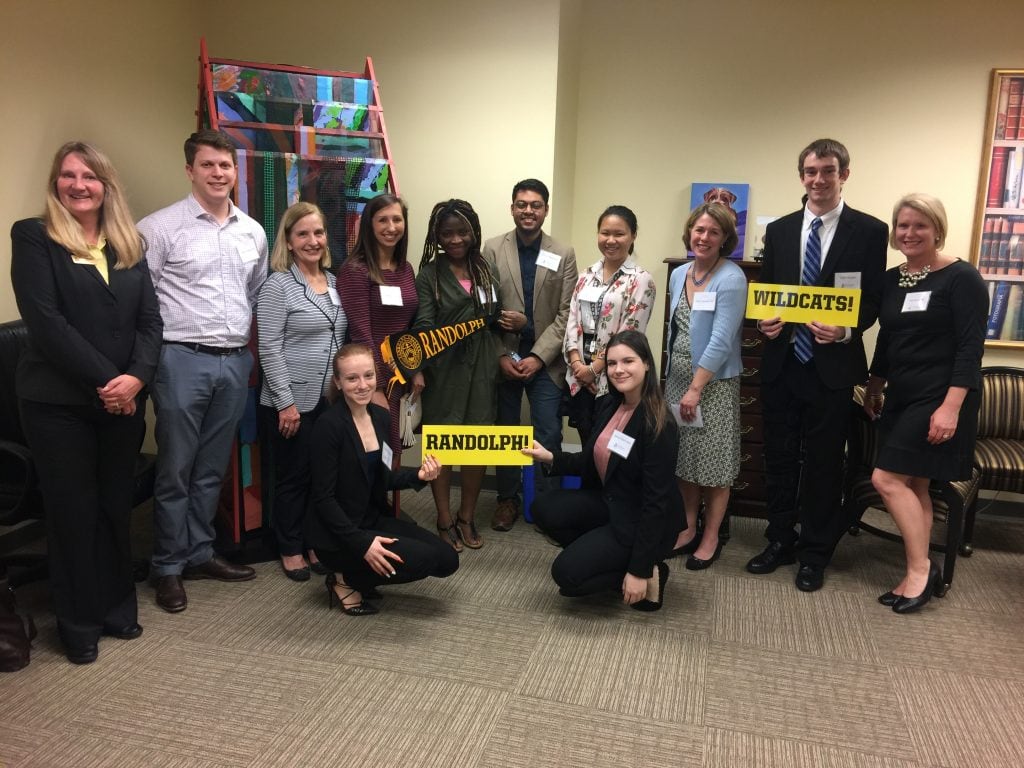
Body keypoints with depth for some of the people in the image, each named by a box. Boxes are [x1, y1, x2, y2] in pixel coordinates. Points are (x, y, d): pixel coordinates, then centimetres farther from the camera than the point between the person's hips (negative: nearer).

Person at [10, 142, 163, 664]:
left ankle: (117, 608, 28)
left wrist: (136, 377, -13)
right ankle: (78, 623, 21)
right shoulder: (33, 237, -3)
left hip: (123, 399, 4)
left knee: (116, 507, 12)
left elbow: (150, 320, 4)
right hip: (58, 401, -4)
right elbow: (45, 322, -13)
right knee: (73, 511, 6)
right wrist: (104, 380, -17)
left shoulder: (129, 246, 11)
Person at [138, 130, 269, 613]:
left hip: (236, 362, 5)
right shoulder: (160, 227, -6)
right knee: (175, 470, 3)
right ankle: (167, 567, 17)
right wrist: (154, 351, -9)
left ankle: (199, 554, 27)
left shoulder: (253, 232, 10)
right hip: (182, 360, -5)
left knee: (212, 468, 14)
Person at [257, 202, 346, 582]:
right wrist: (286, 402, -16)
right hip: (293, 401, -5)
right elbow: (269, 349, -13)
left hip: (331, 399, 6)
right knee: (293, 476, 6)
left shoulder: (335, 282, 10)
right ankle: (290, 550, 22)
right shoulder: (277, 286, -9)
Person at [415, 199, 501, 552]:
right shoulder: (429, 274, -2)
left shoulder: (488, 269, 10)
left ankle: (467, 517, 24)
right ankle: (445, 521, 18)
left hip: (482, 367, 4)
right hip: (444, 369, -3)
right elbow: (423, 325, -12)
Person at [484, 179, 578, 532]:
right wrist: (501, 355, -9)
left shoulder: (564, 254, 2)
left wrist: (538, 356, -11)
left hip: (546, 359, 0)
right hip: (503, 358, 1)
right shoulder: (493, 249, 1)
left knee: (548, 434, -3)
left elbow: (566, 314, -3)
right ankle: (508, 498, 26)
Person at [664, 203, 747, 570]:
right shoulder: (678, 275, 8)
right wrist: (673, 379, 13)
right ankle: (689, 528, 27)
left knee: (713, 463, 4)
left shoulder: (731, 279, -13)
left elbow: (721, 341, -18)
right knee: (683, 460, 13)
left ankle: (710, 538, 18)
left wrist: (696, 388, -19)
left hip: (714, 383, -6)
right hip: (677, 378, 6)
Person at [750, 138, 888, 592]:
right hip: (781, 362, 3)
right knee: (779, 456, 12)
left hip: (832, 366, -3)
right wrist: (765, 322, -9)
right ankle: (780, 541, 28)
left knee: (823, 461, 7)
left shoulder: (870, 231, -2)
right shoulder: (779, 230, 8)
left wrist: (845, 331, -21)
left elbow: (874, 301, -3)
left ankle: (814, 553, 22)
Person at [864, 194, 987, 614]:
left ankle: (921, 568, 3)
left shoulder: (962, 278, -10)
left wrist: (951, 407, -22)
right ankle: (917, 574, 16)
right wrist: (874, 388, 19)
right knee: (913, 486, 8)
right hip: (901, 397, 7)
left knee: (887, 478, -12)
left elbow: (971, 347, -15)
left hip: (938, 398, -7)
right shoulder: (891, 279, 9)